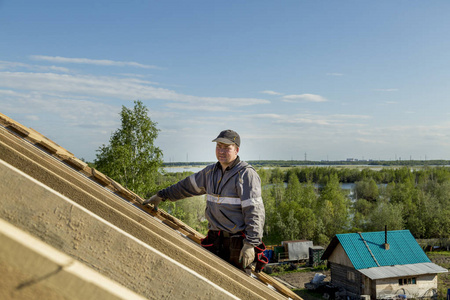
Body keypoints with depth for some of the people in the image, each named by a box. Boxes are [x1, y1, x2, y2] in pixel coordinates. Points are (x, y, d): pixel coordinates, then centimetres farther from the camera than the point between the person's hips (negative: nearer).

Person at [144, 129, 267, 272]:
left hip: (239, 244, -6)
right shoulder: (211, 172, 12)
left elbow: (254, 211, -15)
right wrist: (161, 195, 32)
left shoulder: (246, 174, -10)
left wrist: (250, 244, -22)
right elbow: (187, 186, 27)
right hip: (215, 241, 6)